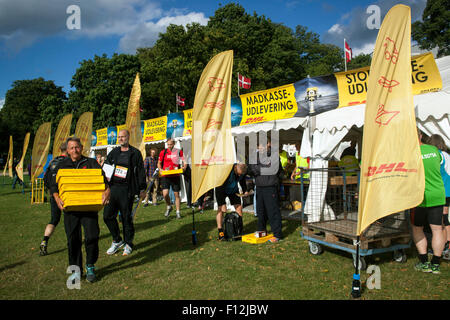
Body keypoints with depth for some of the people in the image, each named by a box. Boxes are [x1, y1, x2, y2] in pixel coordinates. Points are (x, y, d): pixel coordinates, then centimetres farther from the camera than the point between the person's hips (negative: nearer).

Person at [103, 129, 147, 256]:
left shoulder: (135, 153, 3)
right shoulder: (113, 152, 15)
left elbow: (141, 172, 2)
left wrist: (142, 189, 0)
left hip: (127, 190, -4)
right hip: (113, 188, 5)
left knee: (126, 217, 1)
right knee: (107, 215, 2)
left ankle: (128, 244, 17)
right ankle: (117, 240, 21)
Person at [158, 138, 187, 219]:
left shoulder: (179, 152, 2)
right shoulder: (163, 152, 2)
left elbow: (184, 161, 9)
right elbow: (159, 163, 10)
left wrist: (184, 167, -11)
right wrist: (160, 169, -9)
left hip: (176, 176, 0)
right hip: (165, 176, 0)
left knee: (176, 194, 5)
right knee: (165, 194, -13)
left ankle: (178, 212, 19)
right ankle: (169, 207, 17)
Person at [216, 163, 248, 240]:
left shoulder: (242, 172, -19)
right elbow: (221, 185, -33)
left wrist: (245, 191, -9)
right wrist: (223, 205, -33)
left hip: (233, 189, 5)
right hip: (222, 189, -5)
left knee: (239, 207, -2)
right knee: (221, 208, -16)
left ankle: (240, 229, 9)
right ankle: (220, 232, -14)